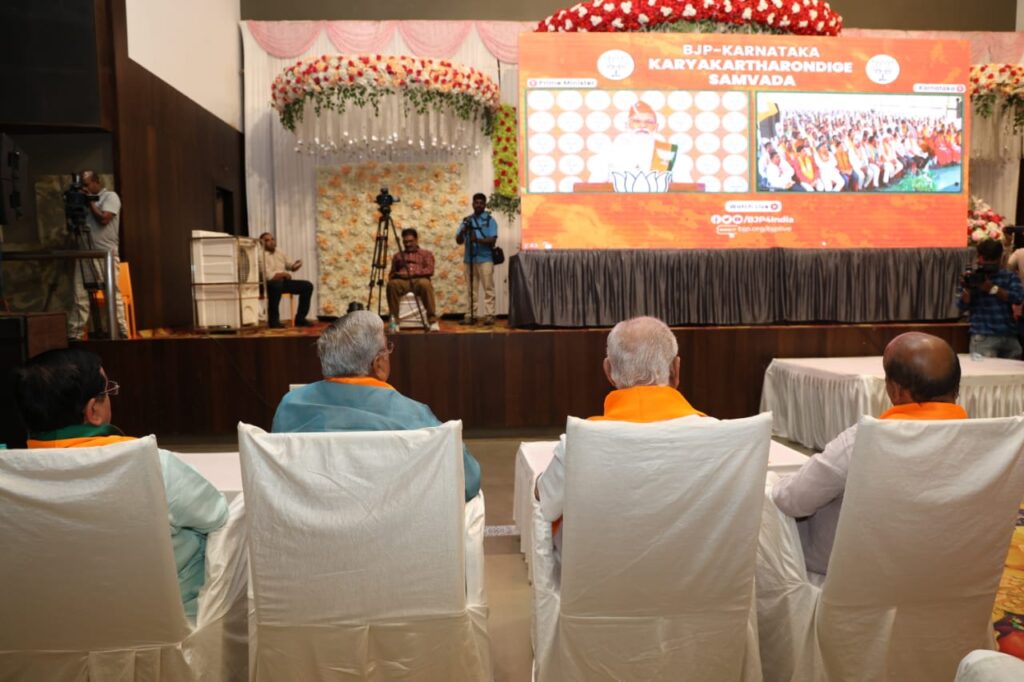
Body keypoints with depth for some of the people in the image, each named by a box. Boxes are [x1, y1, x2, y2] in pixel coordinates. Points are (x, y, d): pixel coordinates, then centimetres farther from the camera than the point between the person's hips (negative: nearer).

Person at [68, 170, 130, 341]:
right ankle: (74, 333, 0)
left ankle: (121, 332, 3)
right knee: (80, 294, 0)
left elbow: (103, 219, -12)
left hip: (105, 253, -6)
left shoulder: (110, 196, 1)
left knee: (113, 294, -2)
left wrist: (90, 202, -3)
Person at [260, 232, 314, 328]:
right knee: (277, 285, -43)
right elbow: (268, 276, -23)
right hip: (268, 284, -8)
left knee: (307, 286, -4)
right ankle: (273, 320, -28)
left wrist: (295, 265, -6)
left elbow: (290, 264, 19)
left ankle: (300, 318, -1)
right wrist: (284, 274, -10)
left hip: (283, 281, 8)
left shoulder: (279, 252, 13)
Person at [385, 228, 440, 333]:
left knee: (425, 284, -39)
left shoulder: (426, 253, 21)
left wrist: (412, 273, -12)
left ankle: (433, 321, -39)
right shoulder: (398, 255, 29)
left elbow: (429, 270, 3)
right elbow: (391, 274, 23)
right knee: (392, 284, -35)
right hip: (402, 281, 2)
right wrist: (395, 275, -4)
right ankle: (394, 320, -30)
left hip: (419, 280, -2)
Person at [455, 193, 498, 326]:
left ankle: (489, 315, -5)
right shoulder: (467, 220, 13)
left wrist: (478, 240, -23)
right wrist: (464, 229, -11)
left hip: (485, 259, -4)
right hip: (469, 259, 4)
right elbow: (458, 241, 8)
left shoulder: (490, 220, 2)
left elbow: (492, 241, -8)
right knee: (471, 289, 5)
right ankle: (471, 315, 8)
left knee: (488, 288, -5)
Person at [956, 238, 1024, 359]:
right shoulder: (971, 278, 7)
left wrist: (992, 289, -14)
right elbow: (962, 307, -3)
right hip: (983, 338, -3)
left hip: (1010, 337, 3)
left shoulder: (1010, 277, 12)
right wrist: (967, 289, -22)